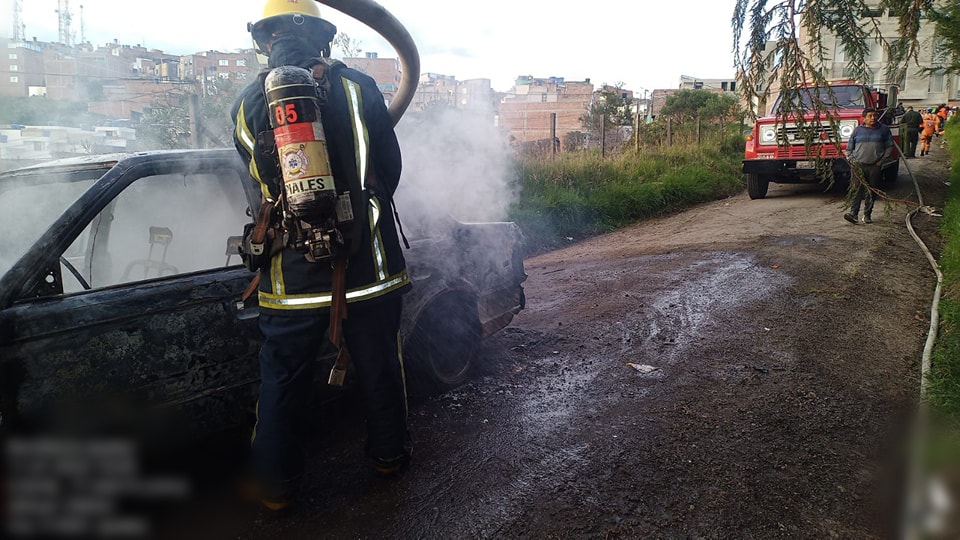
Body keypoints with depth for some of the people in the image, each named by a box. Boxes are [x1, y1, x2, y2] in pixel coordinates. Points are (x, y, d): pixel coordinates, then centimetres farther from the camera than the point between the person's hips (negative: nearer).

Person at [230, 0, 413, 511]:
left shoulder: (246, 105, 2)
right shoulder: (357, 88, -3)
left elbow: (261, 180, 11)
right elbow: (390, 166, 2)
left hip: (290, 272, 1)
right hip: (367, 259, 0)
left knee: (283, 376, 13)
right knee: (378, 363, 16)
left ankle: (275, 483, 25)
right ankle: (389, 452, 34)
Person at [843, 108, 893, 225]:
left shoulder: (883, 129, 8)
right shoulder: (858, 130, 7)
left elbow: (890, 147, 11)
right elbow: (849, 148, 13)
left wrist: (882, 160, 1)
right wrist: (851, 160, 0)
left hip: (874, 167, 1)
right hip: (859, 165, -1)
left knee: (871, 192, 3)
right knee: (858, 190, -8)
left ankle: (867, 215, 8)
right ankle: (853, 213, -13)